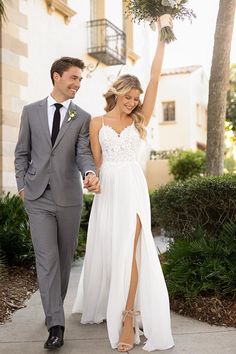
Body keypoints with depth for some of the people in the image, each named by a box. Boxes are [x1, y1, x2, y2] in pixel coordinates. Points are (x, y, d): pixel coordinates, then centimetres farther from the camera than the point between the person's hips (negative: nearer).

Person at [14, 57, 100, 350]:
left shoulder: (83, 117, 4)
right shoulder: (31, 111, 6)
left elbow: (83, 153, -5)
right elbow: (22, 152, 10)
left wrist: (90, 173, -26)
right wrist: (22, 185, 3)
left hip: (69, 197, 1)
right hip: (38, 197, -1)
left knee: (64, 258, 11)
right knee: (46, 258, -6)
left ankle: (54, 309, 32)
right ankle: (56, 323, -2)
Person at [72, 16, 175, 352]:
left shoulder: (138, 120, 5)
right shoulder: (97, 122, 6)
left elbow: (155, 80, 0)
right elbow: (96, 161, 6)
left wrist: (162, 39, 0)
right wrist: (96, 181, -5)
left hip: (133, 188, -1)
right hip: (108, 190, 2)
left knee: (129, 249, -9)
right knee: (105, 248, 11)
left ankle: (129, 317, -5)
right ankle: (104, 303, 34)